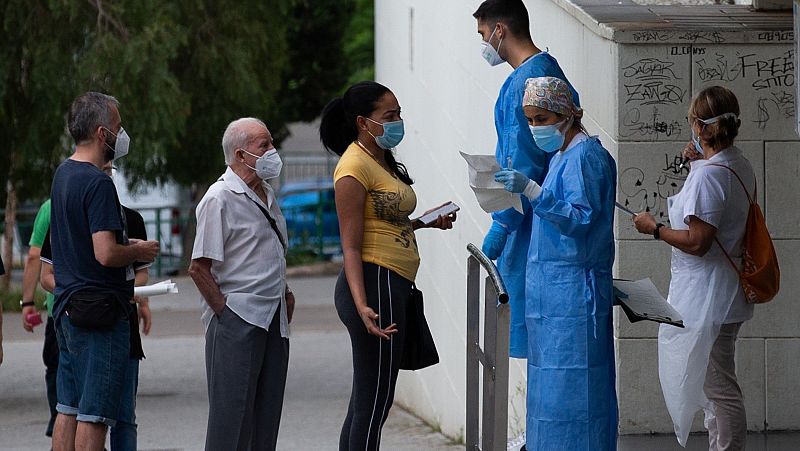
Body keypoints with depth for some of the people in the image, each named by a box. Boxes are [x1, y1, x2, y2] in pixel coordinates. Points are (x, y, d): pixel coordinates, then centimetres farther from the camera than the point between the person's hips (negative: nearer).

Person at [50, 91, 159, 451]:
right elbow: (106, 254, -24)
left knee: (68, 410, 11)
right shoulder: (97, 183, -17)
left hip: (67, 308, 9)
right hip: (100, 313, -9)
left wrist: (127, 245, 15)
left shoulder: (63, 174, 13)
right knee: (93, 415, -6)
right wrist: (140, 252, -6)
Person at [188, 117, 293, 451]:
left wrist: (284, 294, 17)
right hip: (237, 321, -9)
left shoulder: (267, 195, 15)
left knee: (267, 410, 9)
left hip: (273, 320, 9)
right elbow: (199, 268, -15)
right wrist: (224, 310, -14)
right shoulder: (220, 199, -12)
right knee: (232, 412, -7)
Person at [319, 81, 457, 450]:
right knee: (374, 401, -10)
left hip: (392, 287, 10)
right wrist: (362, 305, -27)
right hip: (374, 284, -10)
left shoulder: (383, 162, 17)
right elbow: (351, 245, -18)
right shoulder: (354, 167, -13)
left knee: (366, 399, 12)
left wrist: (428, 222, 16)